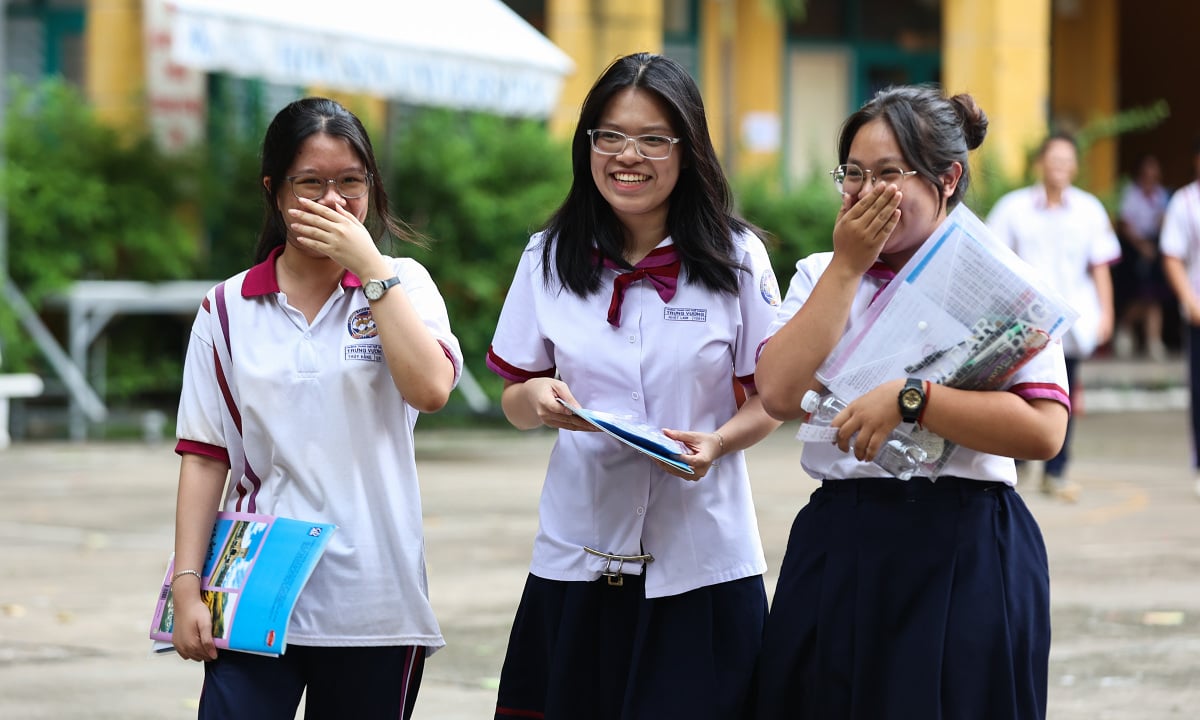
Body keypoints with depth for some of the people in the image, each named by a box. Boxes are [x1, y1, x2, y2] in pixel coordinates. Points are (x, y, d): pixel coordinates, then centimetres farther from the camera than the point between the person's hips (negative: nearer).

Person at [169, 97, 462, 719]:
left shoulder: (402, 284, 4)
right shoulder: (229, 308, 6)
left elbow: (430, 388, -14)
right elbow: (204, 457, 5)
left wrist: (369, 269, -12)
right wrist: (187, 585, -2)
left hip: (374, 602, 0)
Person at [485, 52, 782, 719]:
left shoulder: (736, 258, -2)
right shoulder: (550, 259, 5)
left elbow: (768, 401, 3)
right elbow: (516, 405, 11)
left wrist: (716, 444, -18)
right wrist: (536, 399, -13)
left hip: (701, 558, -2)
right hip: (578, 557, 2)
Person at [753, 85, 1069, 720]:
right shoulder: (821, 276, 12)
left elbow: (1043, 430, -13)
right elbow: (781, 395, -6)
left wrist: (910, 399, -21)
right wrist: (849, 264, -5)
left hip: (964, 561, -4)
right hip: (839, 553, 4)